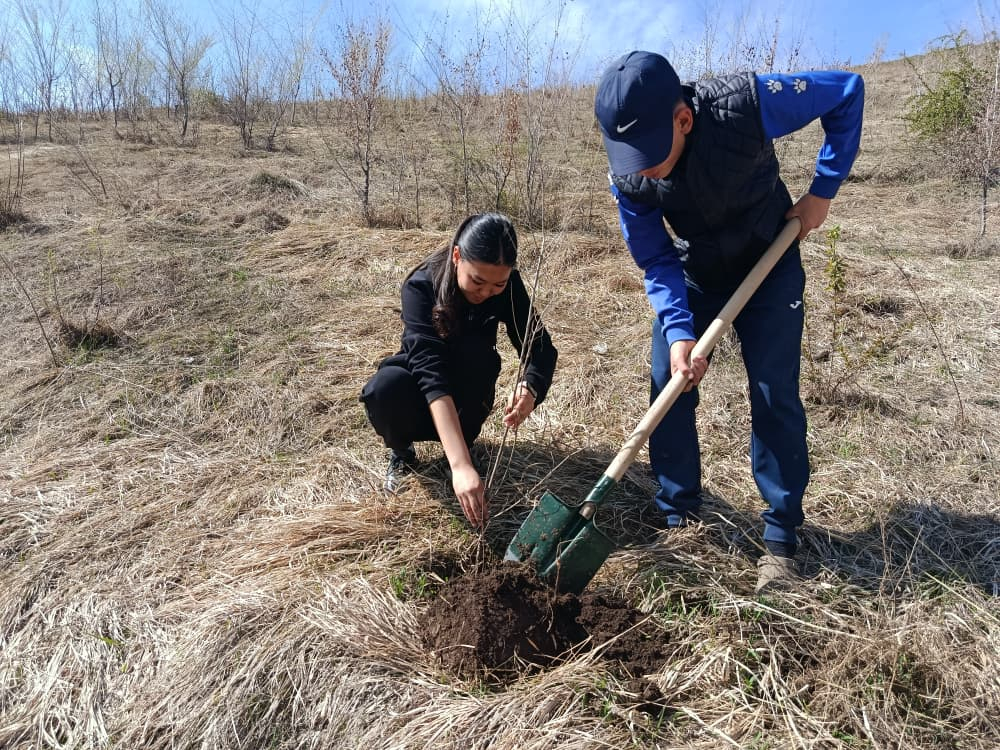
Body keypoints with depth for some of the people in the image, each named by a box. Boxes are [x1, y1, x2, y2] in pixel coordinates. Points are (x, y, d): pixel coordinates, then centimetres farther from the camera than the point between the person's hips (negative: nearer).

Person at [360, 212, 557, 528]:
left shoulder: (507, 285, -19)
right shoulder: (421, 286, -30)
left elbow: (540, 347, -24)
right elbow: (430, 370, -42)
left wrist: (530, 389, -50)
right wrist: (460, 465, -53)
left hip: (466, 399, 2)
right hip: (424, 401, -1)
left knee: (475, 351, -32)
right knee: (387, 387, -36)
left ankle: (464, 441, -5)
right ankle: (401, 452, -2)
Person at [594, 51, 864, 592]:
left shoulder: (747, 103, -32)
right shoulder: (627, 176, -24)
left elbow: (848, 91, -16)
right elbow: (657, 263, -16)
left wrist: (823, 190, -18)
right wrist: (677, 333, -30)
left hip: (769, 267, -2)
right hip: (692, 275, 3)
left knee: (774, 396, -7)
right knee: (668, 387, -4)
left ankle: (781, 538, 6)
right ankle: (677, 516, 12)